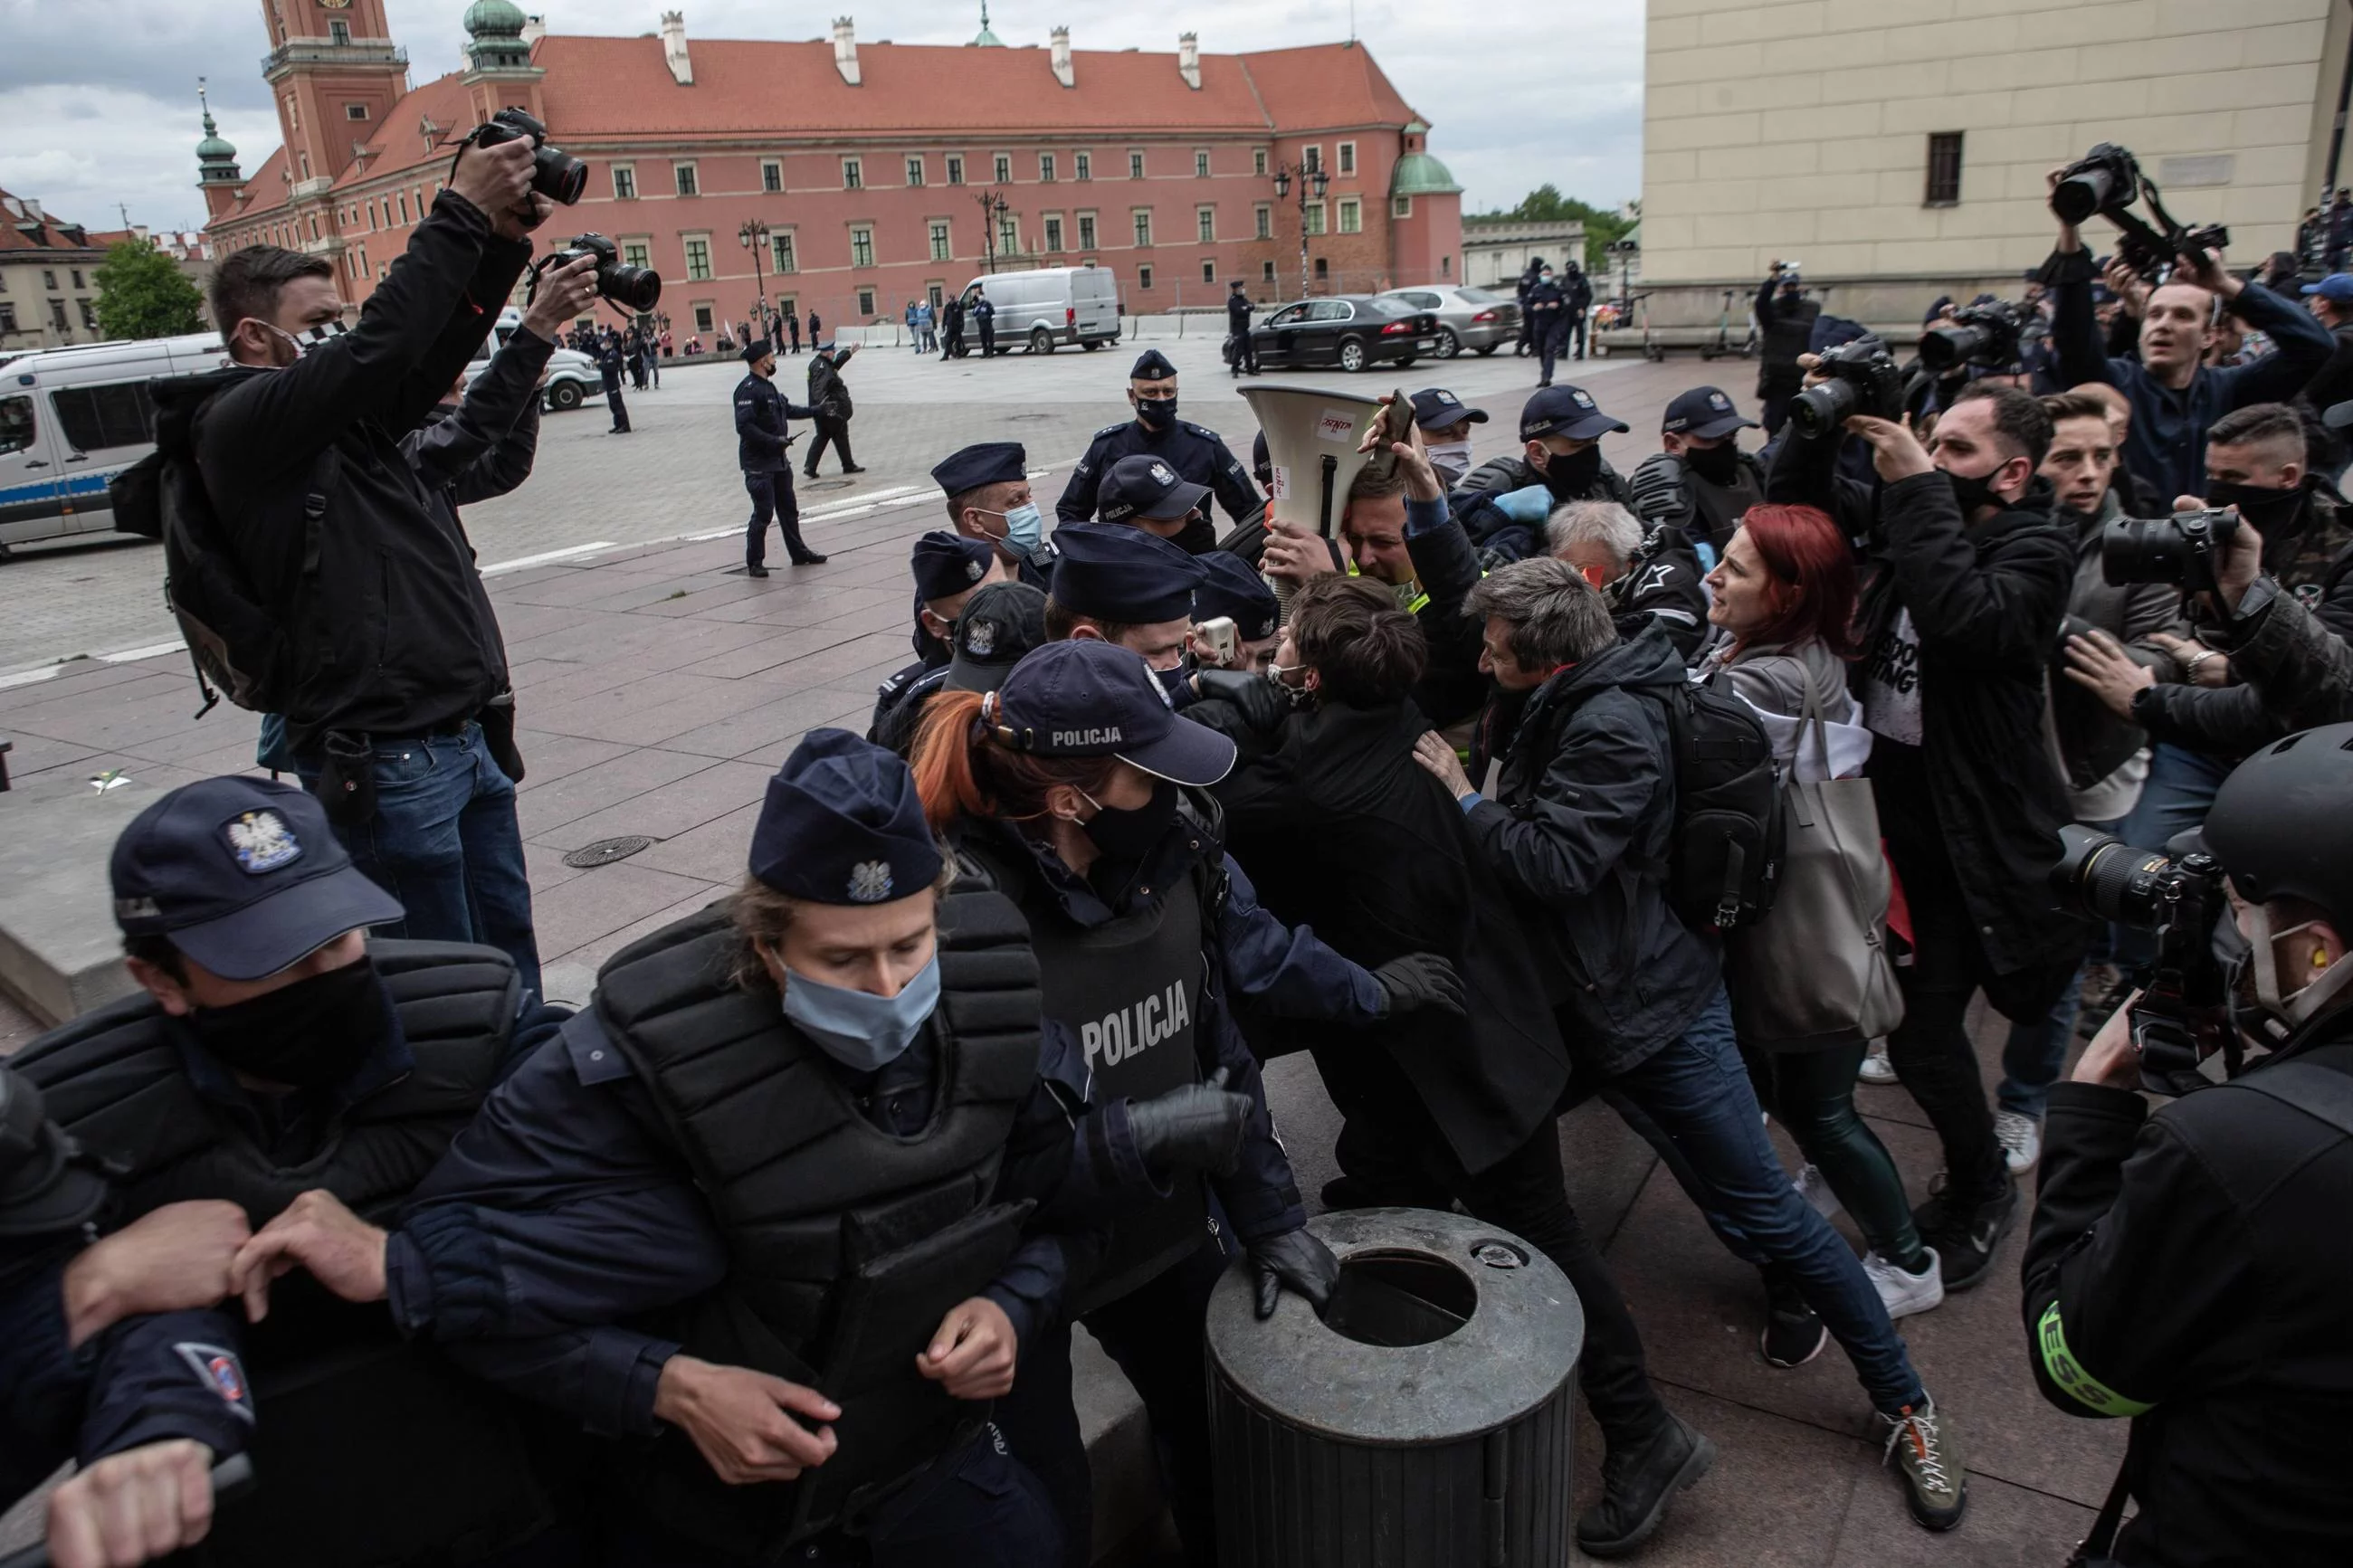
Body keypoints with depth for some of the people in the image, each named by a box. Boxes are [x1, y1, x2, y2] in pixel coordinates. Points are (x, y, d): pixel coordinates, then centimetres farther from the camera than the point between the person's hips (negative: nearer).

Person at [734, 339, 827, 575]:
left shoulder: (767, 386, 13)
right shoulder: (748, 389, -18)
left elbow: (786, 409, 29)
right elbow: (744, 426, -25)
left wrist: (815, 411, 29)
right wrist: (774, 441, -25)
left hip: (779, 460, 10)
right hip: (758, 464, -10)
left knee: (788, 508, 17)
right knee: (763, 513, -6)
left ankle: (798, 553, 29)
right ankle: (754, 563, 4)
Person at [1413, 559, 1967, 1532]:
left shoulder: (1612, 730, -21)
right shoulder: (1544, 712, 6)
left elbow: (1555, 863, -29)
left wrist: (1465, 799, -18)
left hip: (1648, 1005, -9)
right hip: (1578, 998, 9)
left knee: (1764, 1208, -2)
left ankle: (1904, 1404, 14)